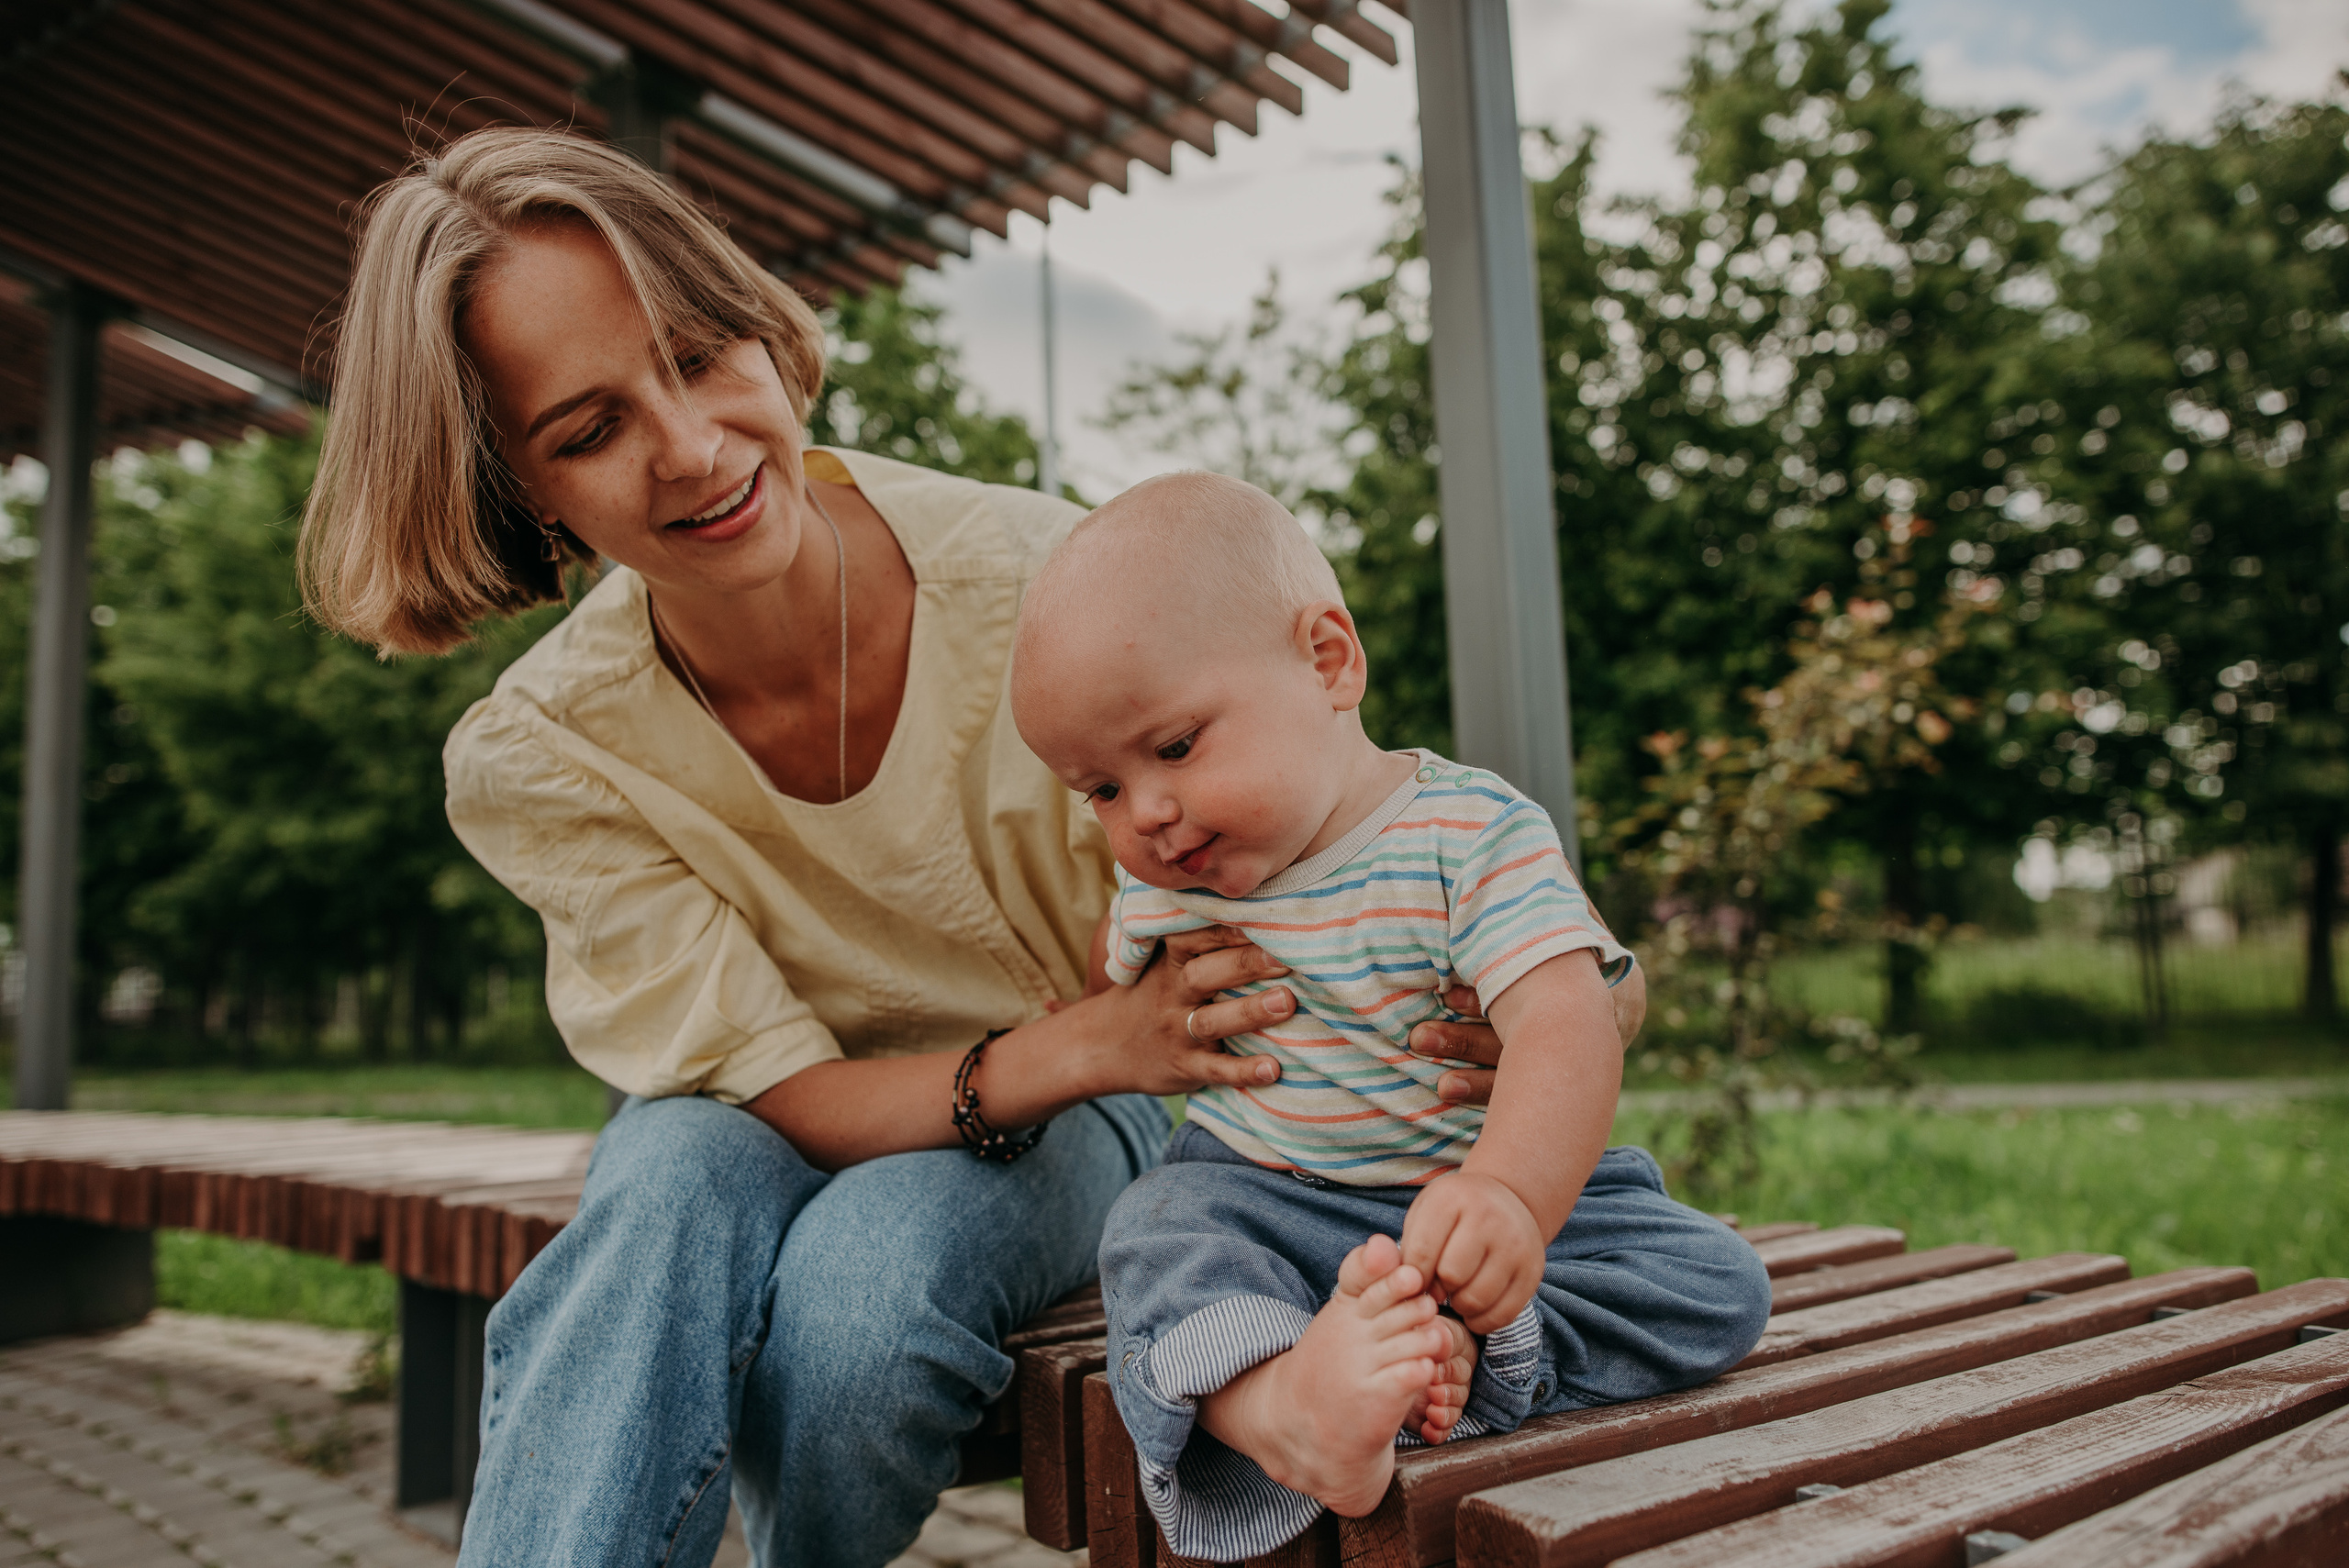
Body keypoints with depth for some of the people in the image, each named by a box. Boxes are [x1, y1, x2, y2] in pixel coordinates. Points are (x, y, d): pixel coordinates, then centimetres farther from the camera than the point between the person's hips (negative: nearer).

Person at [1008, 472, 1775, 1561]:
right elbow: (1115, 995, 24)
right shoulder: (1153, 880, 0)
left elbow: (1567, 1030, -34)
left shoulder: (1476, 836, -18)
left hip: (1464, 1196, -1)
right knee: (1158, 1231, -29)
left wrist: (1510, 1195, -50)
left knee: (1719, 1284, -19)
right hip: (1259, 1197, 2)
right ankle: (1277, 1408, -55)